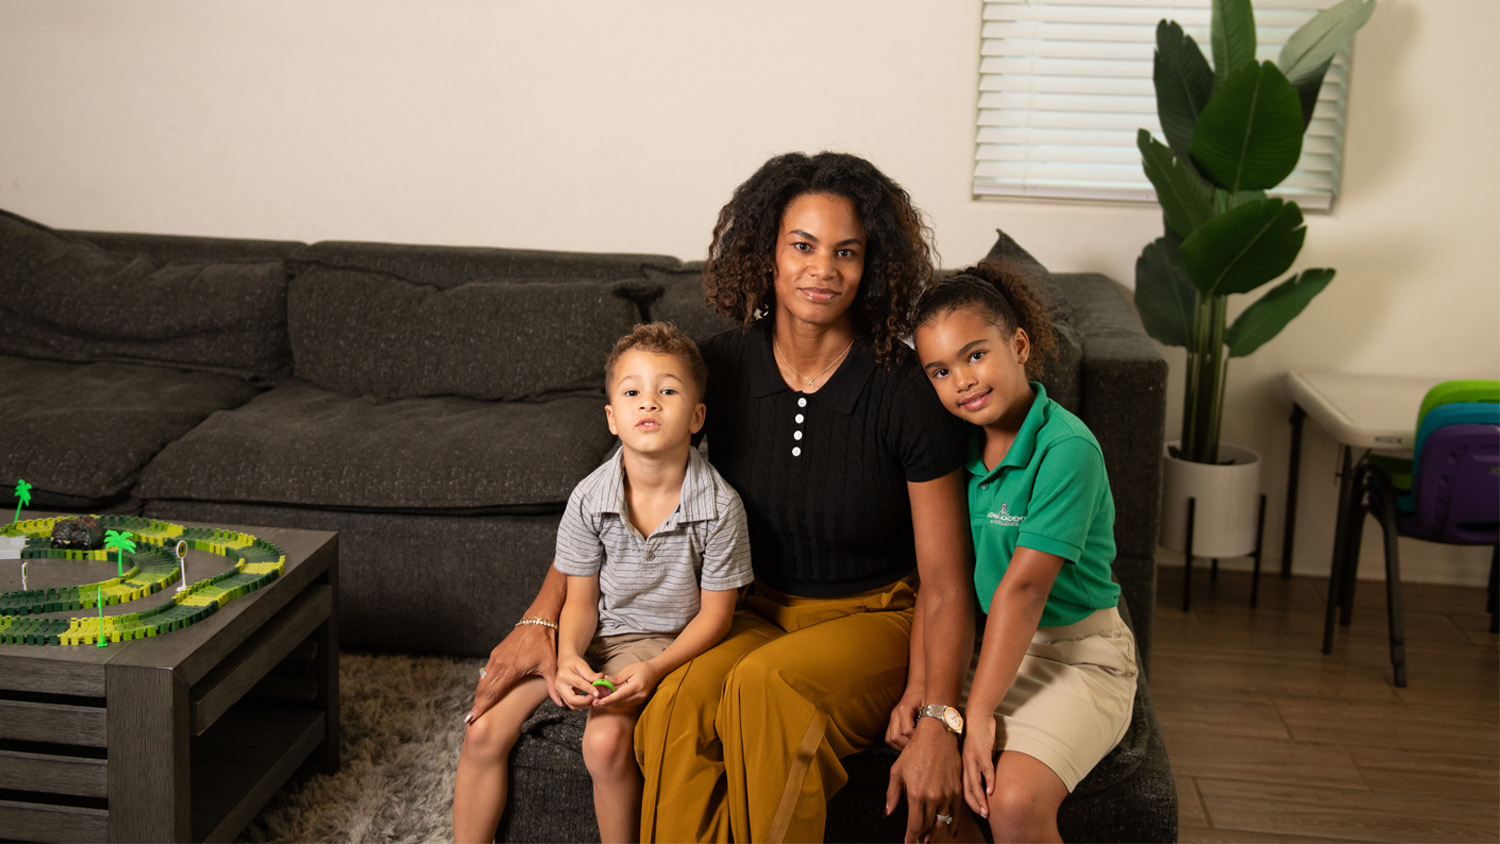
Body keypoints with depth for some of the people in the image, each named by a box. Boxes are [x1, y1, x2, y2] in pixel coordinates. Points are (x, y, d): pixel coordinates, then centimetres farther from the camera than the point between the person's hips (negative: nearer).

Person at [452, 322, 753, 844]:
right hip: (588, 636, 4)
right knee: (484, 732, -8)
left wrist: (654, 669, -23)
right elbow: (581, 599, -2)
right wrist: (568, 656, -23)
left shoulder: (720, 506, -17)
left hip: (663, 641, -3)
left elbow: (715, 613, -9)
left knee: (606, 739, -30)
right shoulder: (589, 498, -10)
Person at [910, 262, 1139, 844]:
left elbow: (1022, 588, -21)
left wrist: (979, 712, -20)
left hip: (1079, 654, -6)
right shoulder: (967, 445, 4)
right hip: (993, 644, 6)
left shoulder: (1066, 449, -20)